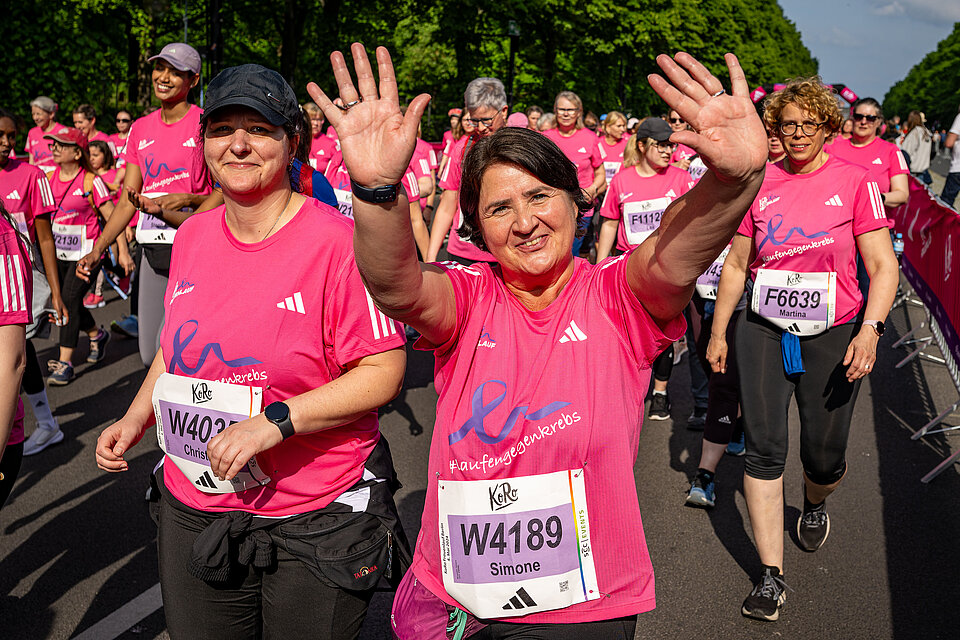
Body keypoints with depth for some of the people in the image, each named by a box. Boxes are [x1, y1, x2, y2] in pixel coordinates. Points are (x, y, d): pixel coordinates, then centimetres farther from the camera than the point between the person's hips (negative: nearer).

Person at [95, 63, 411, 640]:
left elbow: (384, 373, -18)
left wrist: (274, 421, -25)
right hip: (194, 515, 6)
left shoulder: (337, 241, -16)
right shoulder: (192, 236, 5)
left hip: (316, 523, -5)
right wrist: (137, 418, 6)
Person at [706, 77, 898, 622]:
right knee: (764, 450, -5)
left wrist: (870, 329, -18)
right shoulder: (760, 184, 4)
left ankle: (816, 503, 43)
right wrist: (718, 332, 13)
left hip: (831, 334, -1)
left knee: (825, 457, 5)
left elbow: (883, 265, -4)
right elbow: (736, 264, 12)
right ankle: (771, 576, 4)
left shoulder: (855, 182, -3)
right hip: (763, 331, 2)